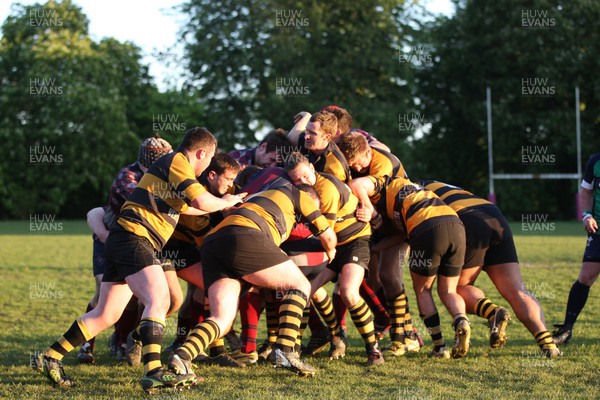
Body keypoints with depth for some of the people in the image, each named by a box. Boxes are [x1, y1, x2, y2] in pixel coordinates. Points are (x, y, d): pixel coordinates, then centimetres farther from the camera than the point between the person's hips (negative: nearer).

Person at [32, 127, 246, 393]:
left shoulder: (170, 164, 25)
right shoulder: (177, 161, -5)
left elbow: (187, 207, 40)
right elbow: (202, 202, -17)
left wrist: (221, 203, 43)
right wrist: (225, 202, 2)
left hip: (122, 241, 10)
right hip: (133, 238, -10)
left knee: (106, 315, 9)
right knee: (158, 299, -23)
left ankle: (49, 358, 14)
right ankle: (153, 373, -36)